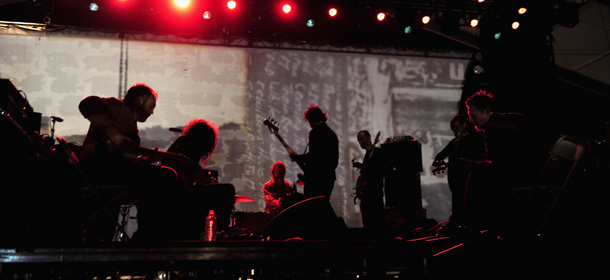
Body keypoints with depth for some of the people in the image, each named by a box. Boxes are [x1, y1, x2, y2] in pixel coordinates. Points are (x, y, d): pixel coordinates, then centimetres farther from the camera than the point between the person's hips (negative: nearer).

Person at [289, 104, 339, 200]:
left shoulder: (315, 132, -10)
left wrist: (297, 157, -5)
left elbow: (313, 154, -19)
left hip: (316, 177, -8)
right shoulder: (332, 133, 16)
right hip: (329, 177, 8)